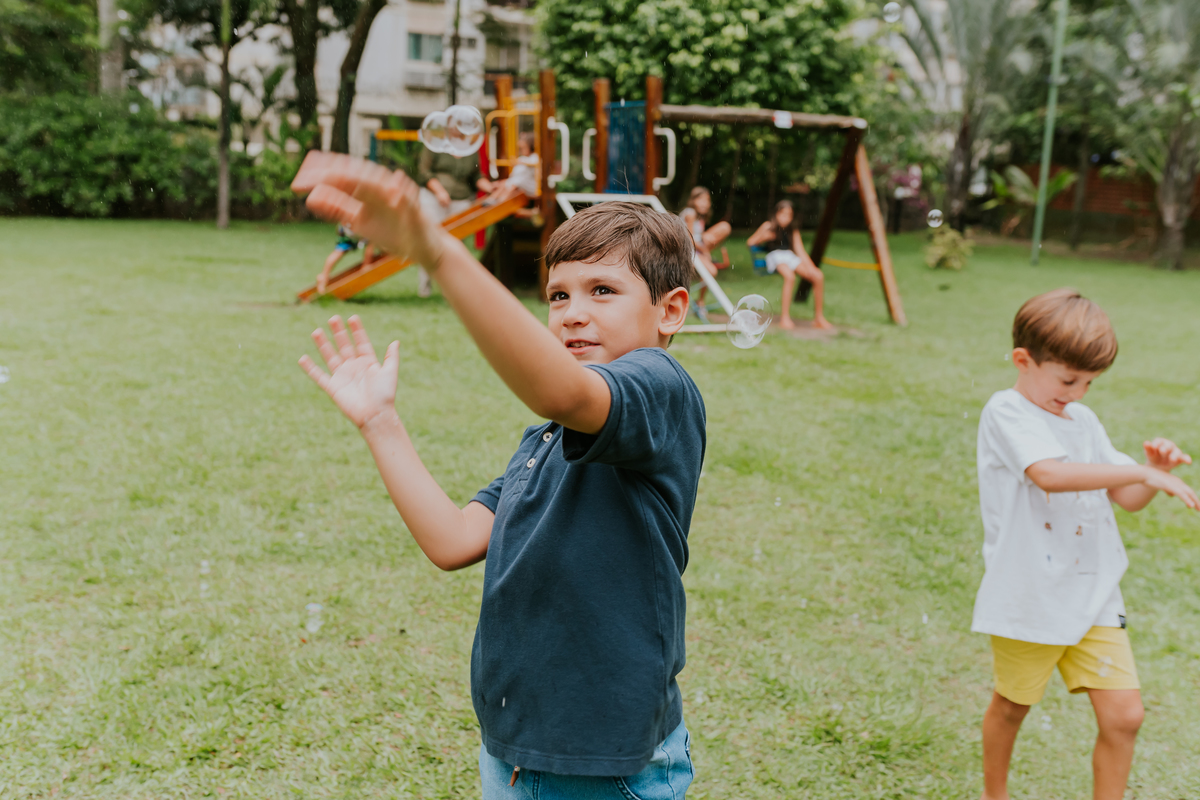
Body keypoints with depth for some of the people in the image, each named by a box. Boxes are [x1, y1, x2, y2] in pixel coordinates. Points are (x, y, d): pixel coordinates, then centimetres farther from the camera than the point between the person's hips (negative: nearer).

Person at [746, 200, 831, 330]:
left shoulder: (793, 230, 20)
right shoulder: (769, 226, 8)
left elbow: (800, 251, 14)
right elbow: (750, 242, 7)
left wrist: (811, 267, 0)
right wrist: (763, 237, -12)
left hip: (790, 256, 5)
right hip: (775, 256, -5)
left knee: (818, 276, -16)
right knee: (789, 276, -39)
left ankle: (819, 318, -6)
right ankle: (785, 318, -34)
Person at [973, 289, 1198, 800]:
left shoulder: (1084, 421, 8)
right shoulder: (1006, 412, -13)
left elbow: (1126, 499, 12)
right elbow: (1050, 473, -31)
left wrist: (1155, 471, -8)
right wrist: (1142, 471, -29)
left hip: (1093, 596, 5)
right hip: (1027, 598, -5)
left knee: (1124, 715, 0)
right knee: (1012, 706, 15)